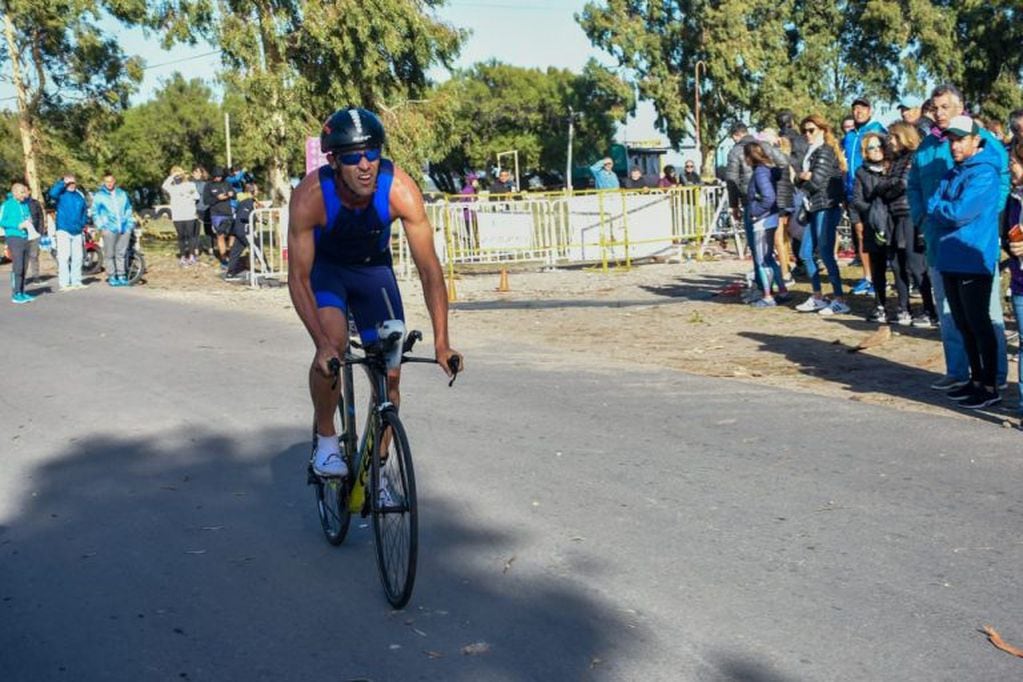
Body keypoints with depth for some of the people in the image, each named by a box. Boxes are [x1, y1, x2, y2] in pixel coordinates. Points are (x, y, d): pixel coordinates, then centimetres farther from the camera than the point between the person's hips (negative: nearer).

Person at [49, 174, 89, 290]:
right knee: (64, 257, -8)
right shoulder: (61, 193, -3)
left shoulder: (80, 195, 13)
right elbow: (52, 193, -26)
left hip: (77, 231, 6)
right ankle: (64, 283, -8)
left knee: (77, 257, 10)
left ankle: (76, 281, 19)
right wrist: (63, 182, -19)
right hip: (63, 230, -6)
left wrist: (83, 223, 10)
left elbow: (85, 210, 22)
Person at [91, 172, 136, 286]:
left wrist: (131, 224, 12)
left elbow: (129, 210, 22)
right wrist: (101, 226, -5)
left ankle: (121, 275, 10)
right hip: (109, 229, -3)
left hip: (124, 229, 3)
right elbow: (95, 213, 4)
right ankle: (111, 277, 0)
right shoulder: (99, 196, 6)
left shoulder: (122, 194, 17)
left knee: (122, 254, 4)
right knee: (109, 254, -4)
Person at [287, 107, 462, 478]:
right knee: (333, 343, -29)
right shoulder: (310, 196, -33)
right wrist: (322, 344, -39)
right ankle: (325, 440, -5)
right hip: (325, 266, -2)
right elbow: (298, 278, -28)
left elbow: (429, 269, -26)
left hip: (373, 267, 2)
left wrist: (441, 341, -32)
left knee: (390, 374, -4)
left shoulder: (401, 190, -31)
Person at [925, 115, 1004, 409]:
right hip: (950, 260, 8)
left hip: (974, 261, -8)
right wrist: (941, 210, -9)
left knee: (979, 324, -2)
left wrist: (935, 205, -4)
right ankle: (976, 380, 26)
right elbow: (934, 213, 10)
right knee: (963, 324, 14)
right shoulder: (952, 173, 15)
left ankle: (991, 387, 7)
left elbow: (959, 212, -20)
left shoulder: (984, 173, -12)